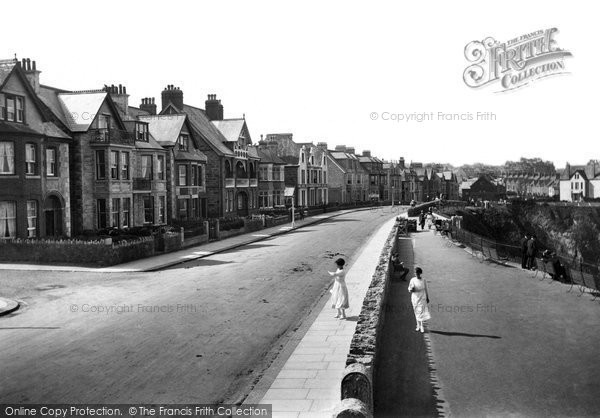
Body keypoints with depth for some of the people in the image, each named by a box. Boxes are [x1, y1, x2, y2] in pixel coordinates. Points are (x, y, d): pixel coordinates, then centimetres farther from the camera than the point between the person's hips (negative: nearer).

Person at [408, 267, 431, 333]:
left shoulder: (423, 280, -1)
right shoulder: (412, 280, -2)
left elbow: (426, 289, 7)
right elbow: (409, 289, 2)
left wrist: (427, 298, 8)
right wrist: (411, 289, -22)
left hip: (422, 297, -1)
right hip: (415, 298, 1)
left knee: (422, 311, -9)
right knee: (417, 312, 8)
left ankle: (421, 327, -5)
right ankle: (418, 326, 21)